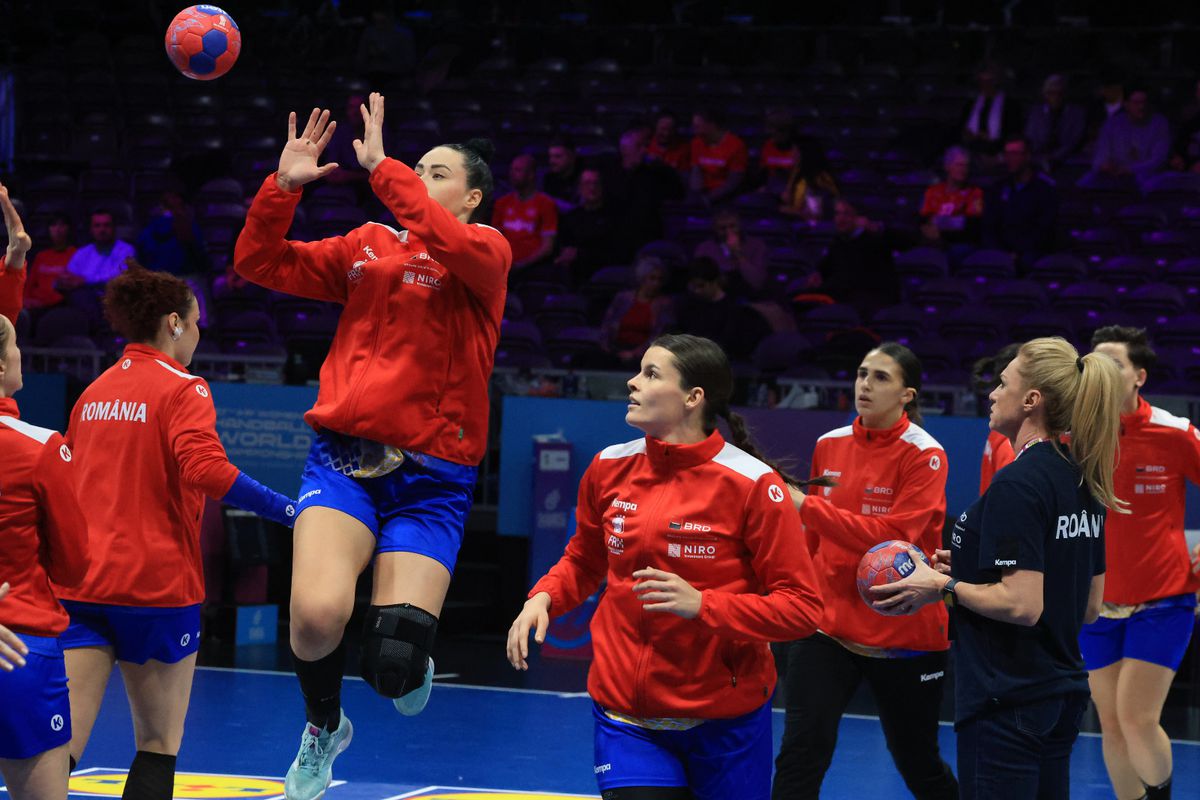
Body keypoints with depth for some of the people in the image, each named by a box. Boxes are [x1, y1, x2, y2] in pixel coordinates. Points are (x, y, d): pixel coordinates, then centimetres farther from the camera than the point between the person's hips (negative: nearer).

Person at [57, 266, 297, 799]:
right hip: (156, 584, -5)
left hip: (79, 585, 5)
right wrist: (290, 511, -21)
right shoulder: (183, 389, -6)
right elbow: (206, 469, -23)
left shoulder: (94, 392, 15)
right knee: (159, 746, 8)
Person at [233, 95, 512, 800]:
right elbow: (262, 263, 13)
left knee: (393, 669, -13)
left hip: (431, 479, -3)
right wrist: (283, 186, -1)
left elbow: (448, 243, -23)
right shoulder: (367, 246, 15)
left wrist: (381, 165, -21)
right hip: (344, 457, 3)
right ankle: (323, 729, 9)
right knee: (317, 614, -24)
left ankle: (413, 647, 28)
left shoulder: (487, 251, 1)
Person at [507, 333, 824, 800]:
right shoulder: (610, 468, 1)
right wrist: (543, 597, -2)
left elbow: (802, 608, -13)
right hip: (625, 713, 3)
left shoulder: (752, 484, -13)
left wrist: (702, 605, -25)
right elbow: (583, 562, 19)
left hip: (725, 721, -3)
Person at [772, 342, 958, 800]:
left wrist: (806, 505, -25)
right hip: (828, 627, 3)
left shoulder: (924, 455, -11)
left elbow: (892, 538, -22)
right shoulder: (829, 445, 5)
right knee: (800, 754, -13)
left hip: (903, 637, -3)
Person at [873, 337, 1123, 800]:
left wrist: (944, 586, -10)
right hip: (1063, 694, 9)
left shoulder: (1016, 483, -17)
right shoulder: (1082, 482, 10)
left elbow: (1022, 605, -23)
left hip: (1008, 705, -9)